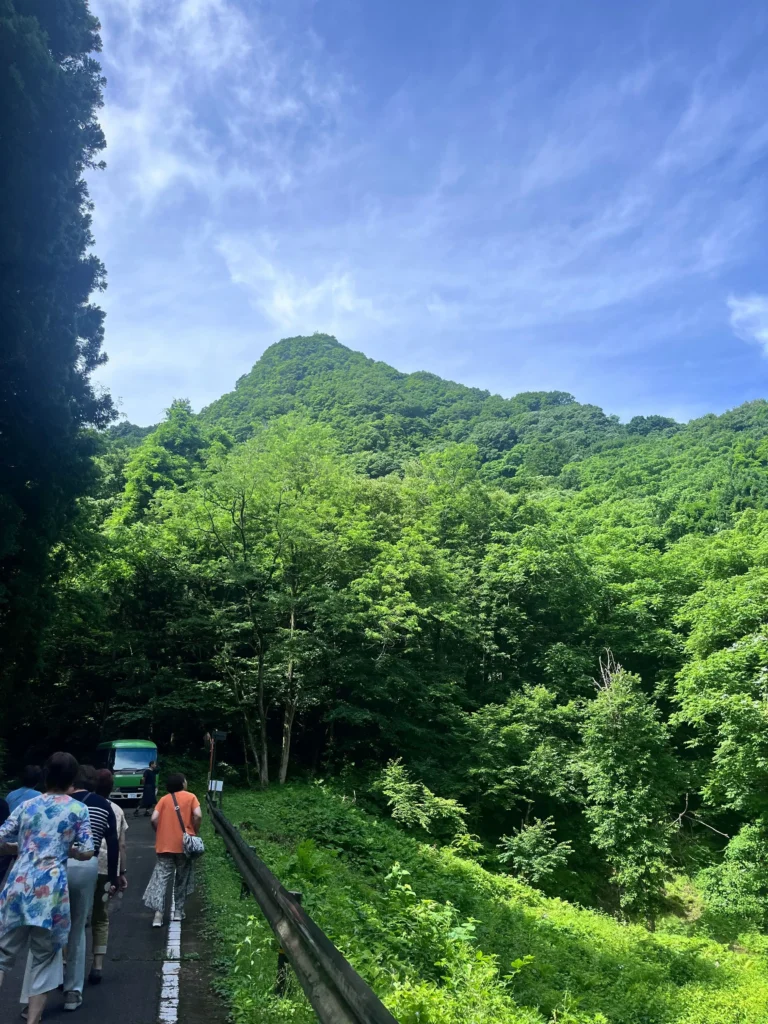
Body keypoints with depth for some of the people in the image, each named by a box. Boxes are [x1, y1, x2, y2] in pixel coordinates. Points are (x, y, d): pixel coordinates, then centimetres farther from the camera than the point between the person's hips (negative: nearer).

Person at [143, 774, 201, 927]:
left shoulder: (164, 799, 7)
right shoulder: (190, 797, 0)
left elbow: (154, 819, -4)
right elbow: (198, 815, -13)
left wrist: (160, 833, 12)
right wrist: (194, 832, 0)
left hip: (164, 845, 1)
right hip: (184, 844, -1)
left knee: (161, 878, 1)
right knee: (182, 879, 14)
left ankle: (158, 914, -11)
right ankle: (178, 911, 20)